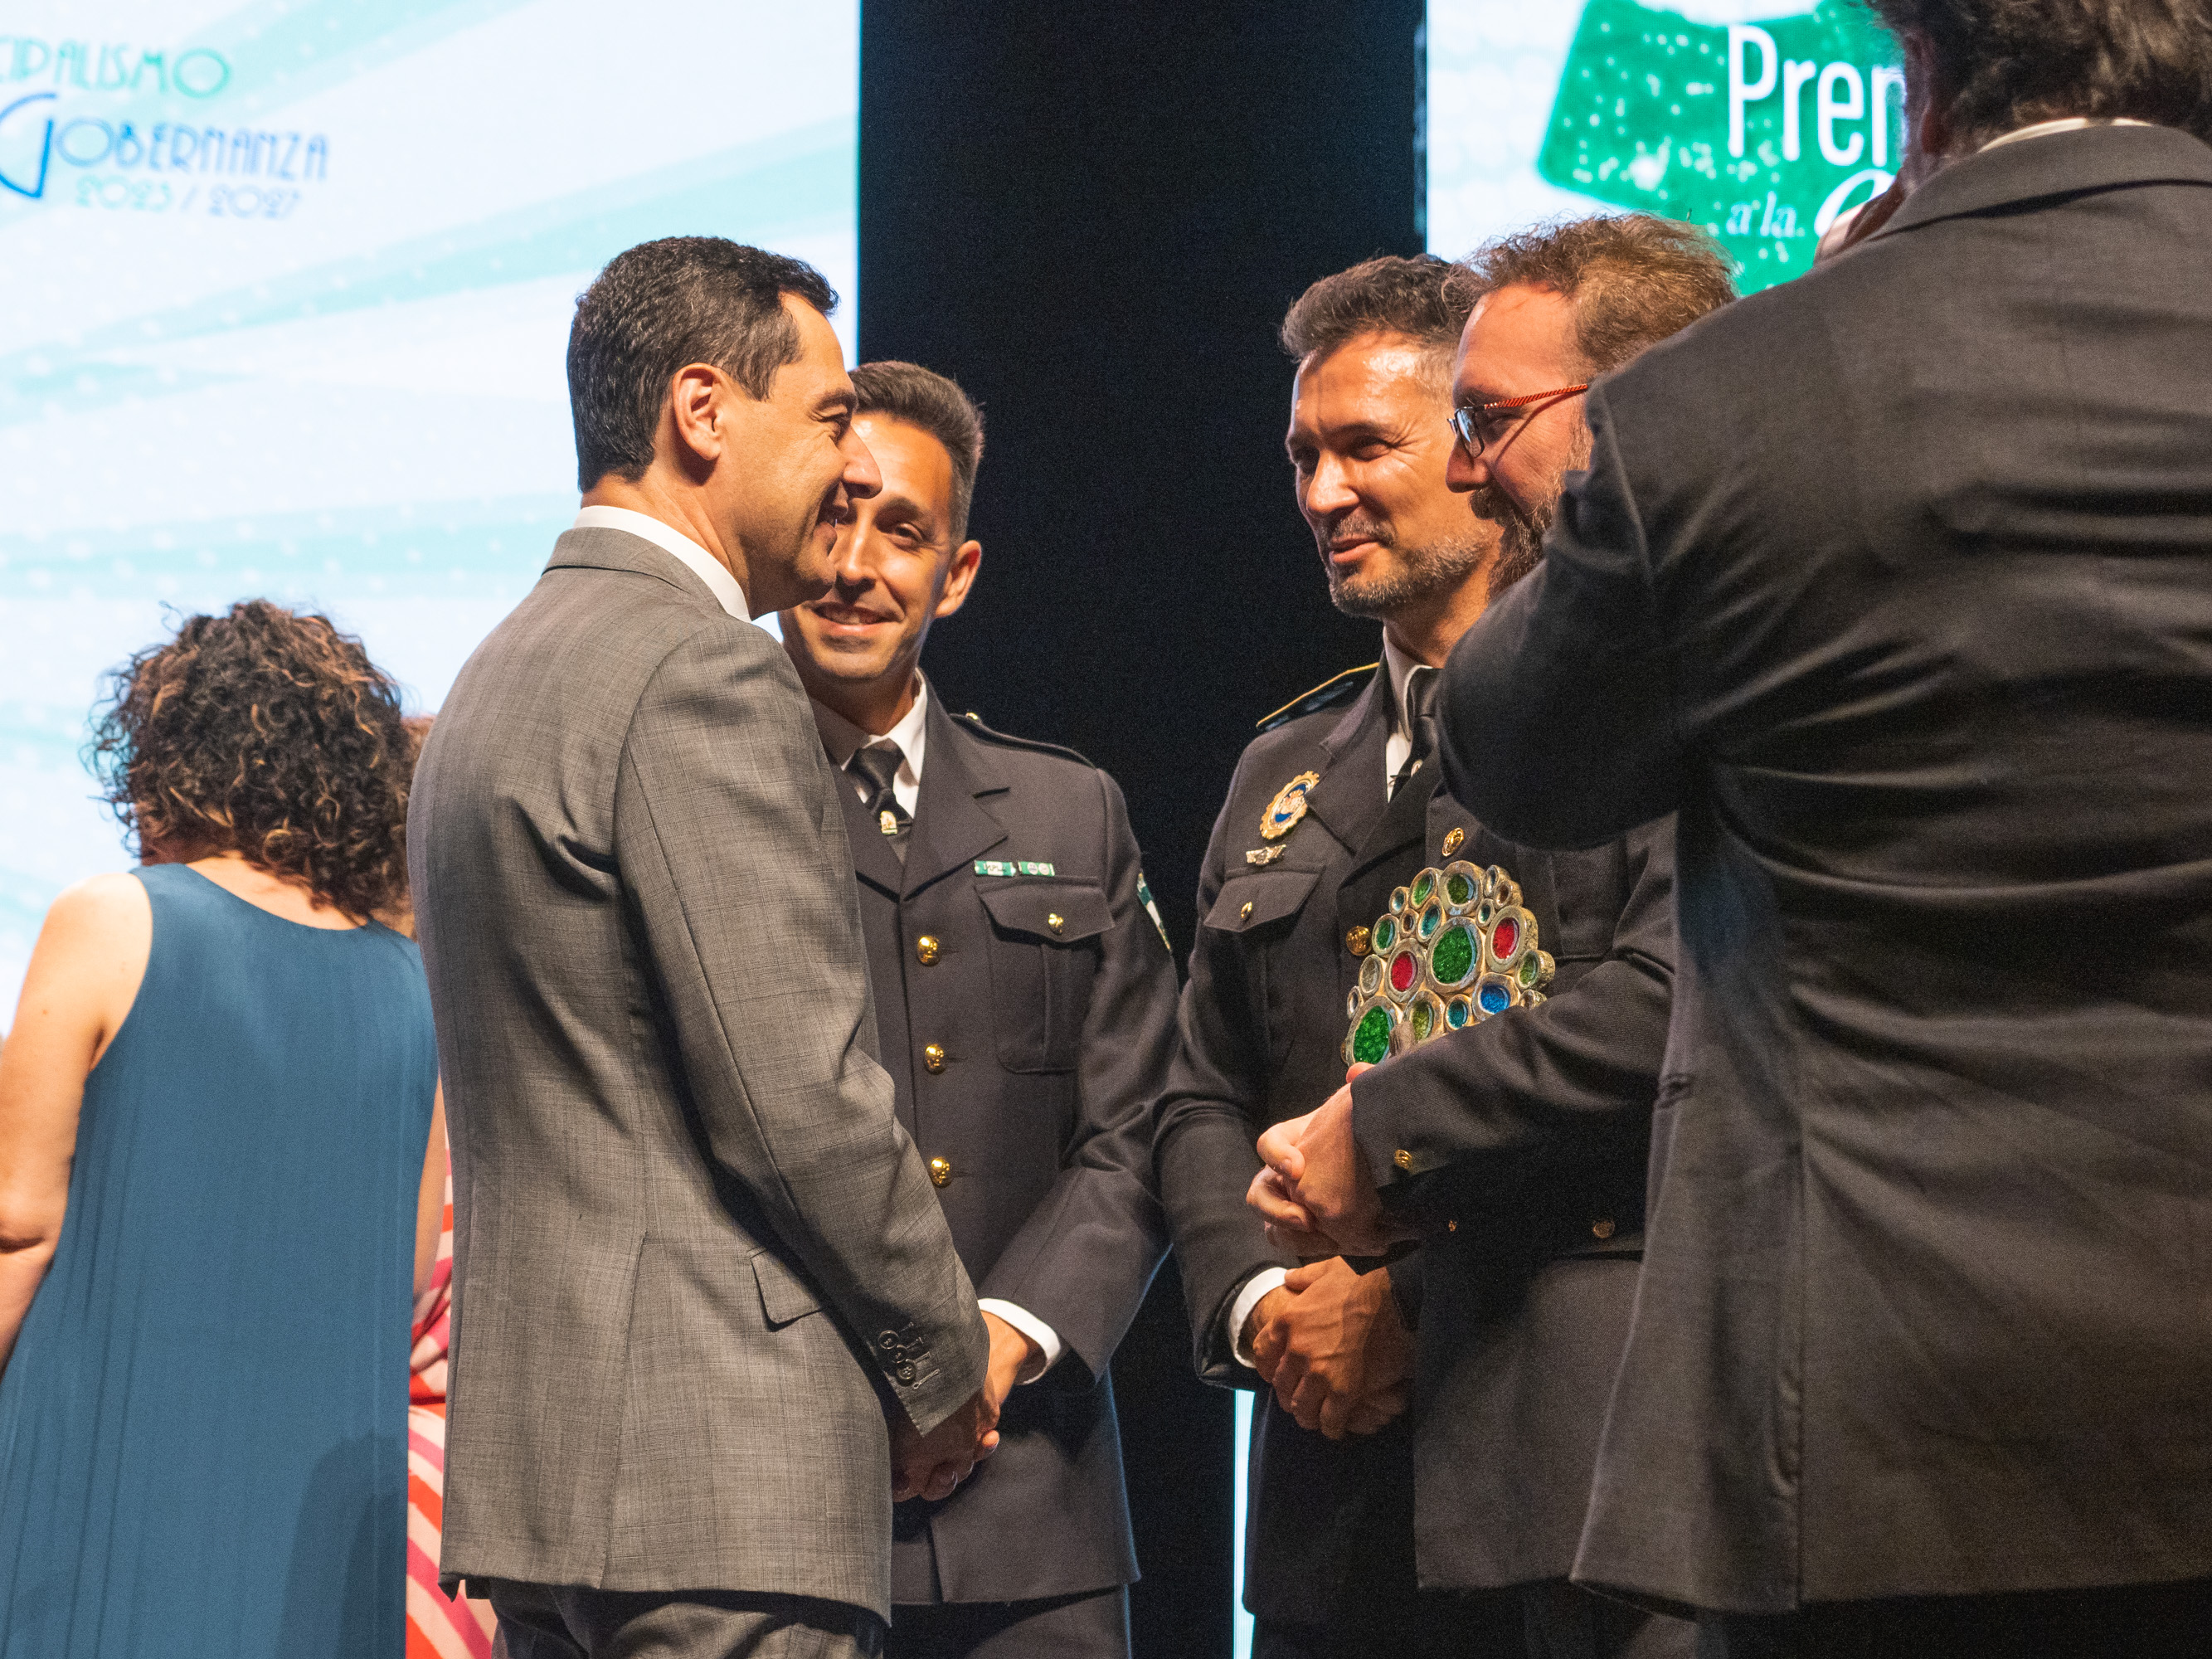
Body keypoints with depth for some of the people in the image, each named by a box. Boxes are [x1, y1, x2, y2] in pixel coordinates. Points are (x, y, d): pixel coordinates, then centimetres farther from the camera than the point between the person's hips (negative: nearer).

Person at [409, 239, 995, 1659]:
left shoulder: (503, 674, 19)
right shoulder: (703, 677, -13)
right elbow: (802, 1102, -18)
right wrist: (946, 1368, -3)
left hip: (541, 1450, 10)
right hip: (714, 1485, -10)